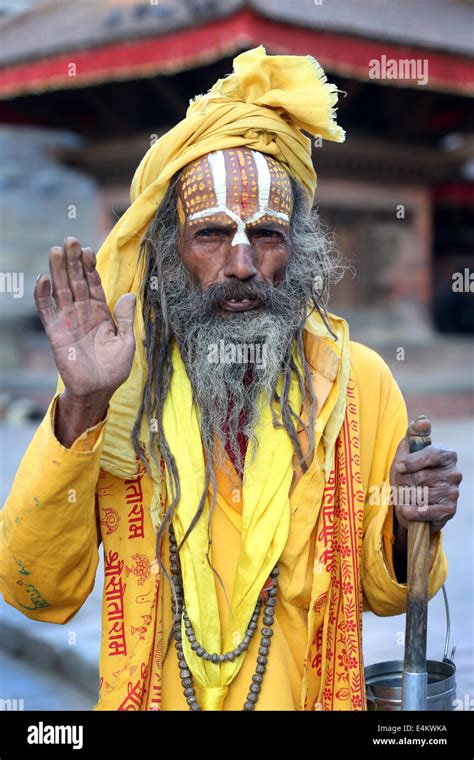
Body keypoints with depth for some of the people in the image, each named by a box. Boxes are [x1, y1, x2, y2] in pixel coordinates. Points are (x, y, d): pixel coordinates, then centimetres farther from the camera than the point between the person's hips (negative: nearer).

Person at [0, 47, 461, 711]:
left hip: (310, 698, 0)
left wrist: (408, 529, -20)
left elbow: (380, 593, 0)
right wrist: (80, 411, -24)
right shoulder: (124, 382, -9)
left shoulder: (356, 379, -8)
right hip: (149, 695, 1)